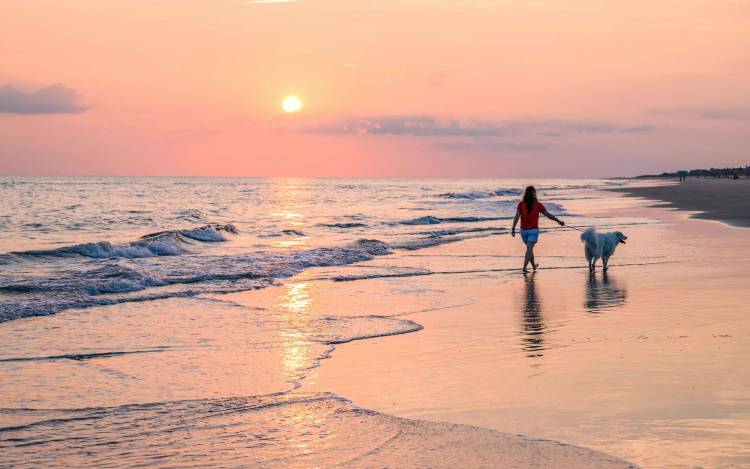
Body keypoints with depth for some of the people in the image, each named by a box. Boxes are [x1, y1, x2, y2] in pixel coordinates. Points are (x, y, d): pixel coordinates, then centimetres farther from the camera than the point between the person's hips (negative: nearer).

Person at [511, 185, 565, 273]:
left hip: (524, 230, 3)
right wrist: (559, 221, 8)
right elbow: (548, 215, -2)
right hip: (533, 230, -3)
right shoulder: (538, 204, -7)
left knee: (529, 248, 20)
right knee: (529, 249, -5)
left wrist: (513, 229, -13)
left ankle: (534, 265, 35)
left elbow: (517, 217, -12)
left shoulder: (521, 204, -4)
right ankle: (524, 267, -18)